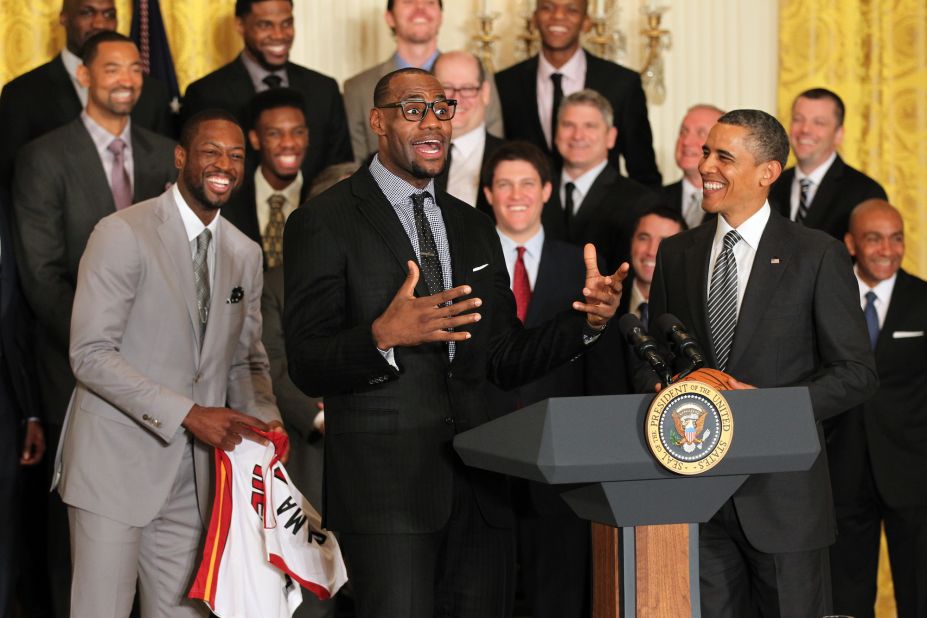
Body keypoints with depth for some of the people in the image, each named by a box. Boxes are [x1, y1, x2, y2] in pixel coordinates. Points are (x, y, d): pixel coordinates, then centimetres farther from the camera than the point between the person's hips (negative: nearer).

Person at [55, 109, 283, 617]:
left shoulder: (245, 254, 11)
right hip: (117, 464, -6)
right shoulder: (123, 234, -9)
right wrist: (188, 414, -20)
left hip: (193, 475, 6)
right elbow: (90, 354, -15)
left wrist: (264, 420, -5)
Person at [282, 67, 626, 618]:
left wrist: (587, 321, 0)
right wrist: (382, 338, -29)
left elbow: (505, 362, 16)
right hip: (385, 485, -6)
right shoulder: (324, 223, -2)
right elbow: (307, 367, -10)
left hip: (477, 485, 6)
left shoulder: (474, 227, 18)